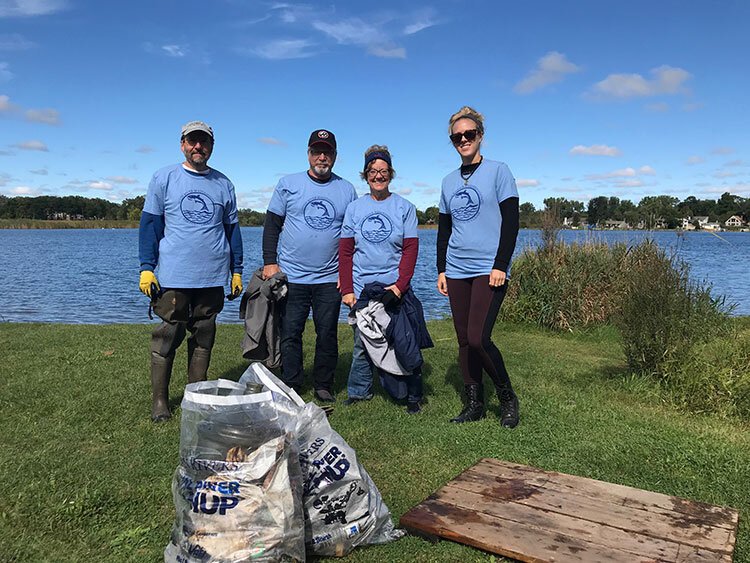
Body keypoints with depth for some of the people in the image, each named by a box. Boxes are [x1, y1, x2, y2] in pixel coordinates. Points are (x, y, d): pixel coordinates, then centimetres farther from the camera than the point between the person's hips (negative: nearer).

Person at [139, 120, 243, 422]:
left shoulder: (223, 184, 12)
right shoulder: (164, 178, 5)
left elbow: (232, 229, 15)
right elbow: (149, 224, 3)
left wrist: (237, 270, 11)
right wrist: (147, 267, -5)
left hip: (213, 277, 3)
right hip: (173, 276, -2)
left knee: (204, 339, 8)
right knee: (167, 337, 0)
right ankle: (159, 399, 12)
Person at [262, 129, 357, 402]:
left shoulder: (347, 190, 9)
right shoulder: (288, 184, 5)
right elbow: (272, 225, 6)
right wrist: (270, 262, -3)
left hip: (330, 278, 1)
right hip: (292, 277, -1)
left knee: (327, 334, 6)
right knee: (290, 334, 3)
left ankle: (323, 387, 19)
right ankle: (290, 388, 14)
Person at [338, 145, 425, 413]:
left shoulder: (405, 208, 4)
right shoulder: (354, 208, 8)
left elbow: (410, 250, -1)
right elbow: (345, 252, 6)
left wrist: (400, 285, -13)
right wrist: (347, 289, -3)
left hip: (395, 289, -1)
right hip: (361, 289, 1)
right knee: (362, 344, 5)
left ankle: (412, 395, 11)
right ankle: (358, 392, 20)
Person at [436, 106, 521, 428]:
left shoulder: (498, 171, 1)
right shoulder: (449, 181, 15)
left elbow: (511, 222, -5)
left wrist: (500, 265, -13)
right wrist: (441, 269, 12)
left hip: (489, 270, -5)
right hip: (457, 271, 6)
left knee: (478, 338, -15)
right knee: (464, 341, 6)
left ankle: (507, 397, 7)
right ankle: (474, 404, 18)